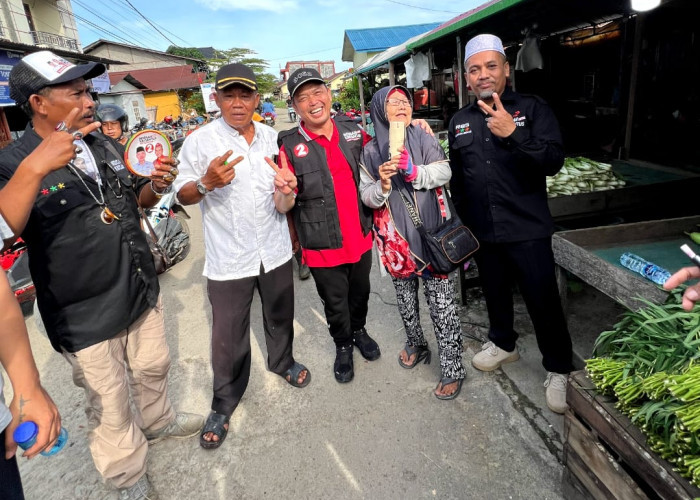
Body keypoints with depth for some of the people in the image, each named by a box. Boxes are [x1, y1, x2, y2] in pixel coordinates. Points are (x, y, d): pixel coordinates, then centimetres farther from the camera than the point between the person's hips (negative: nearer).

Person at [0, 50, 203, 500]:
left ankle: (158, 421, 54)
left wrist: (154, 185, -6)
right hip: (87, 314, -6)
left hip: (142, 290, 6)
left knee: (153, 368, 26)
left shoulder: (106, 146, 5)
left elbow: (135, 201, 16)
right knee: (110, 407, 12)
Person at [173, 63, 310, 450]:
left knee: (280, 317, 21)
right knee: (228, 336, 4)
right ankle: (224, 404, 26)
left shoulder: (272, 137, 6)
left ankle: (282, 362, 49)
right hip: (228, 259, -4)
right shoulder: (200, 141, -7)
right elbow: (182, 196, -7)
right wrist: (206, 183, -27)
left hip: (275, 251, 4)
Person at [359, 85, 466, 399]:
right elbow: (367, 197, 1)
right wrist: (383, 183, -20)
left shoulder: (424, 139, 3)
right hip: (396, 236, 2)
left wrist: (413, 171, -24)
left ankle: (452, 369, 9)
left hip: (431, 231, -1)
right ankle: (415, 345, 39)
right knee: (405, 296, 16)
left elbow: (444, 172, -8)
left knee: (441, 302, -2)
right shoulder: (371, 152, 4)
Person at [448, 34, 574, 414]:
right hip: (482, 232, 4)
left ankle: (558, 369, 23)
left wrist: (513, 134, -28)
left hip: (527, 230, -4)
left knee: (544, 303, 2)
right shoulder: (460, 122, 8)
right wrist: (462, 222, 16)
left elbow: (554, 162, -15)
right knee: (495, 293, 20)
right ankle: (503, 343, 44)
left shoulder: (532, 109, -4)